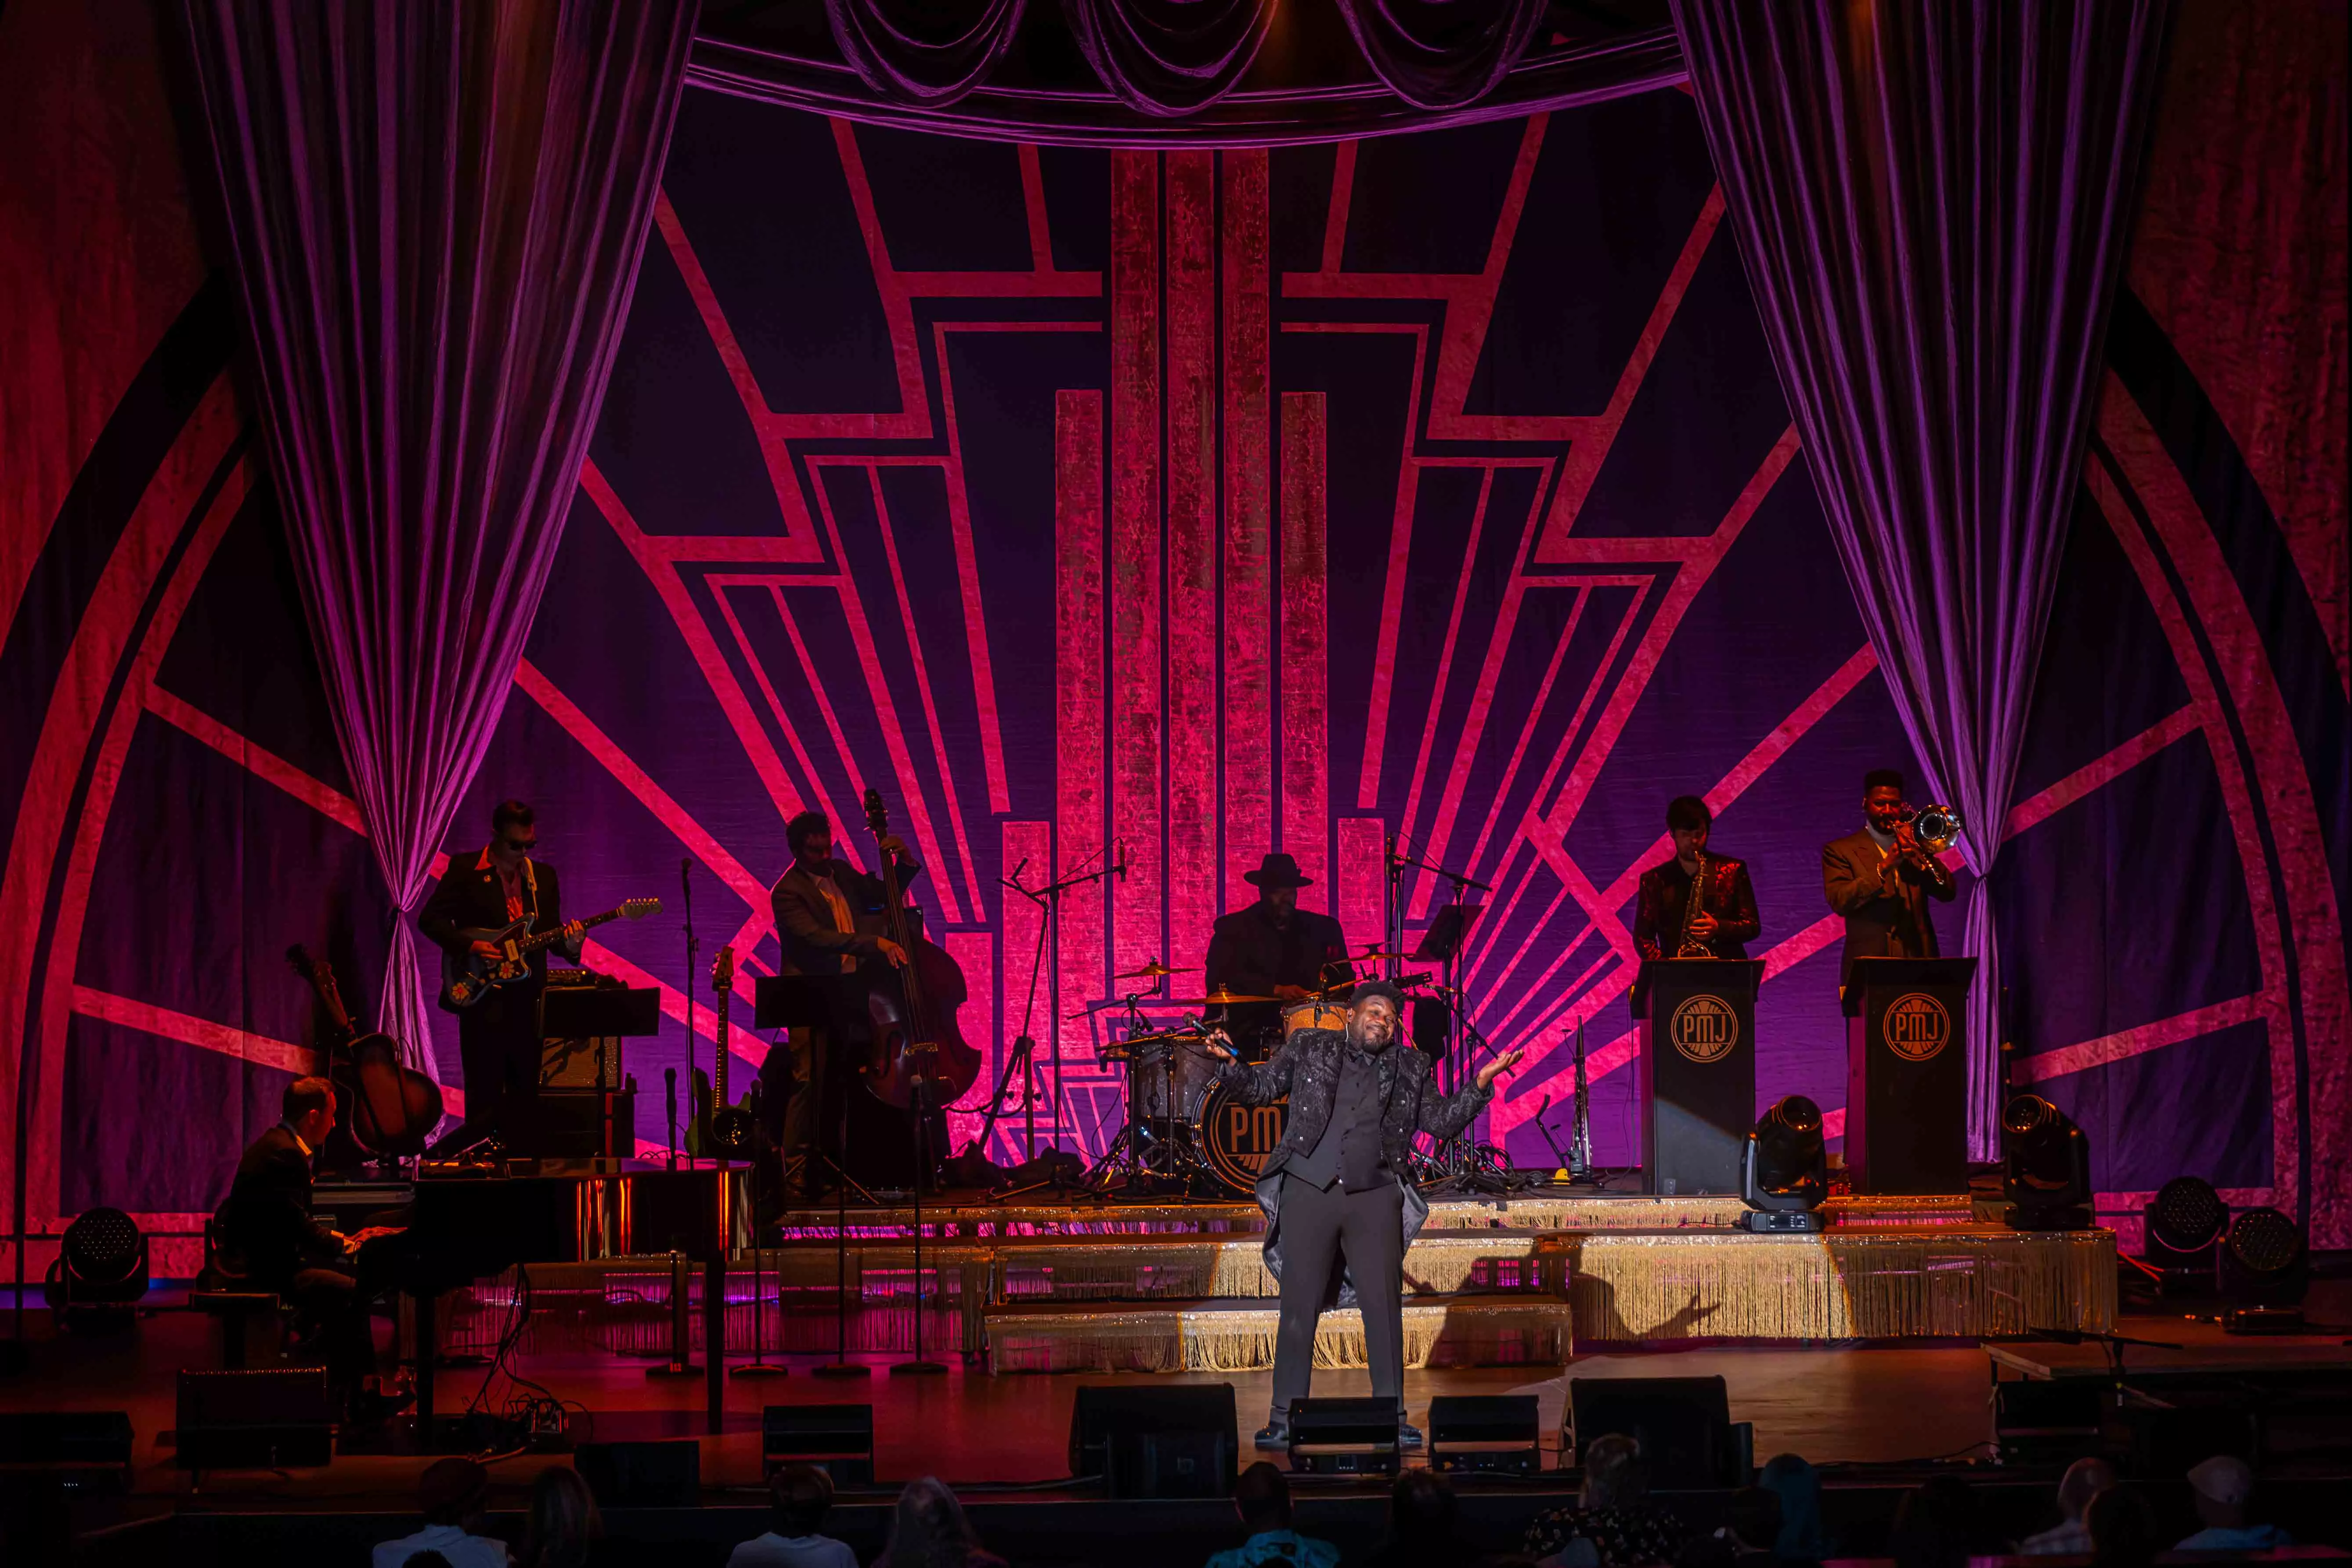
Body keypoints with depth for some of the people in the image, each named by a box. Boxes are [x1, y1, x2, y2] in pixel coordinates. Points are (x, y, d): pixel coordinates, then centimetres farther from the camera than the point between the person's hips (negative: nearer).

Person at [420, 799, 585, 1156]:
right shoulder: (464, 869, 0)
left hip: (527, 996, 4)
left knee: (525, 1092, 5)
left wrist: (568, 944, -11)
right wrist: (469, 945, -15)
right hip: (481, 993, -4)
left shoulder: (544, 876, 13)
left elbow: (550, 932, 11)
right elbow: (430, 919, -3)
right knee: (485, 1091, -4)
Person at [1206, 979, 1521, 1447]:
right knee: (1298, 1310, -1)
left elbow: (1442, 1120, 14)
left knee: (1384, 1310, 0)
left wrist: (1482, 1082, 2)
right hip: (1308, 1193, -1)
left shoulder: (1410, 1068, 12)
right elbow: (1261, 1089, 13)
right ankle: (1284, 1420, 5)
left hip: (1375, 1200, 1)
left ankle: (1393, 1418, 8)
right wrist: (1232, 1062, -5)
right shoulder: (1308, 1049, 9)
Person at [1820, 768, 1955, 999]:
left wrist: (1919, 852, -7)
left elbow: (1947, 893, 7)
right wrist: (1884, 867, -19)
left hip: (1919, 968, 3)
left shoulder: (1914, 843, 18)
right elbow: (1840, 902, -9)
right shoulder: (1840, 850, 7)